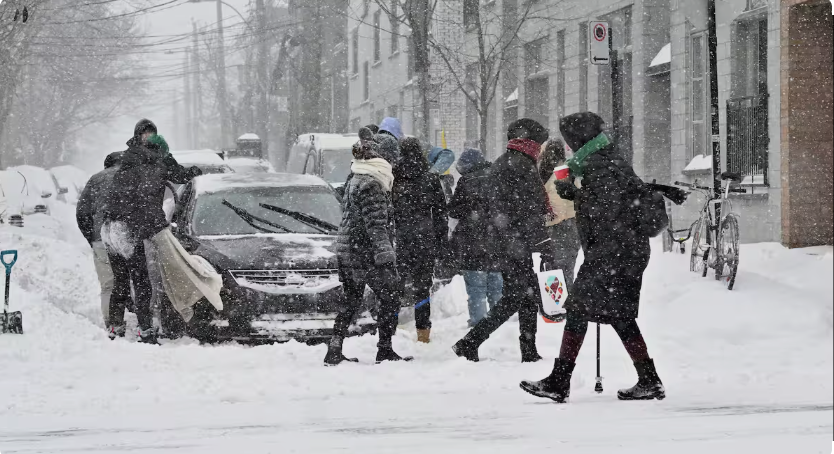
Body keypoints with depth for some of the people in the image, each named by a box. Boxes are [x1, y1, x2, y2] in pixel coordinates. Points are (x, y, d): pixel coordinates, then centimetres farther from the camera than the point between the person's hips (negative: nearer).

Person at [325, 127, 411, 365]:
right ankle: (385, 350, 2)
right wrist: (385, 258, -23)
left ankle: (334, 352, 11)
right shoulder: (371, 185, -16)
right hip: (366, 255, -10)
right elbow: (376, 226, -21)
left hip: (347, 253, 10)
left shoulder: (354, 182, 16)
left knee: (351, 302, 14)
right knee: (390, 299, 0)